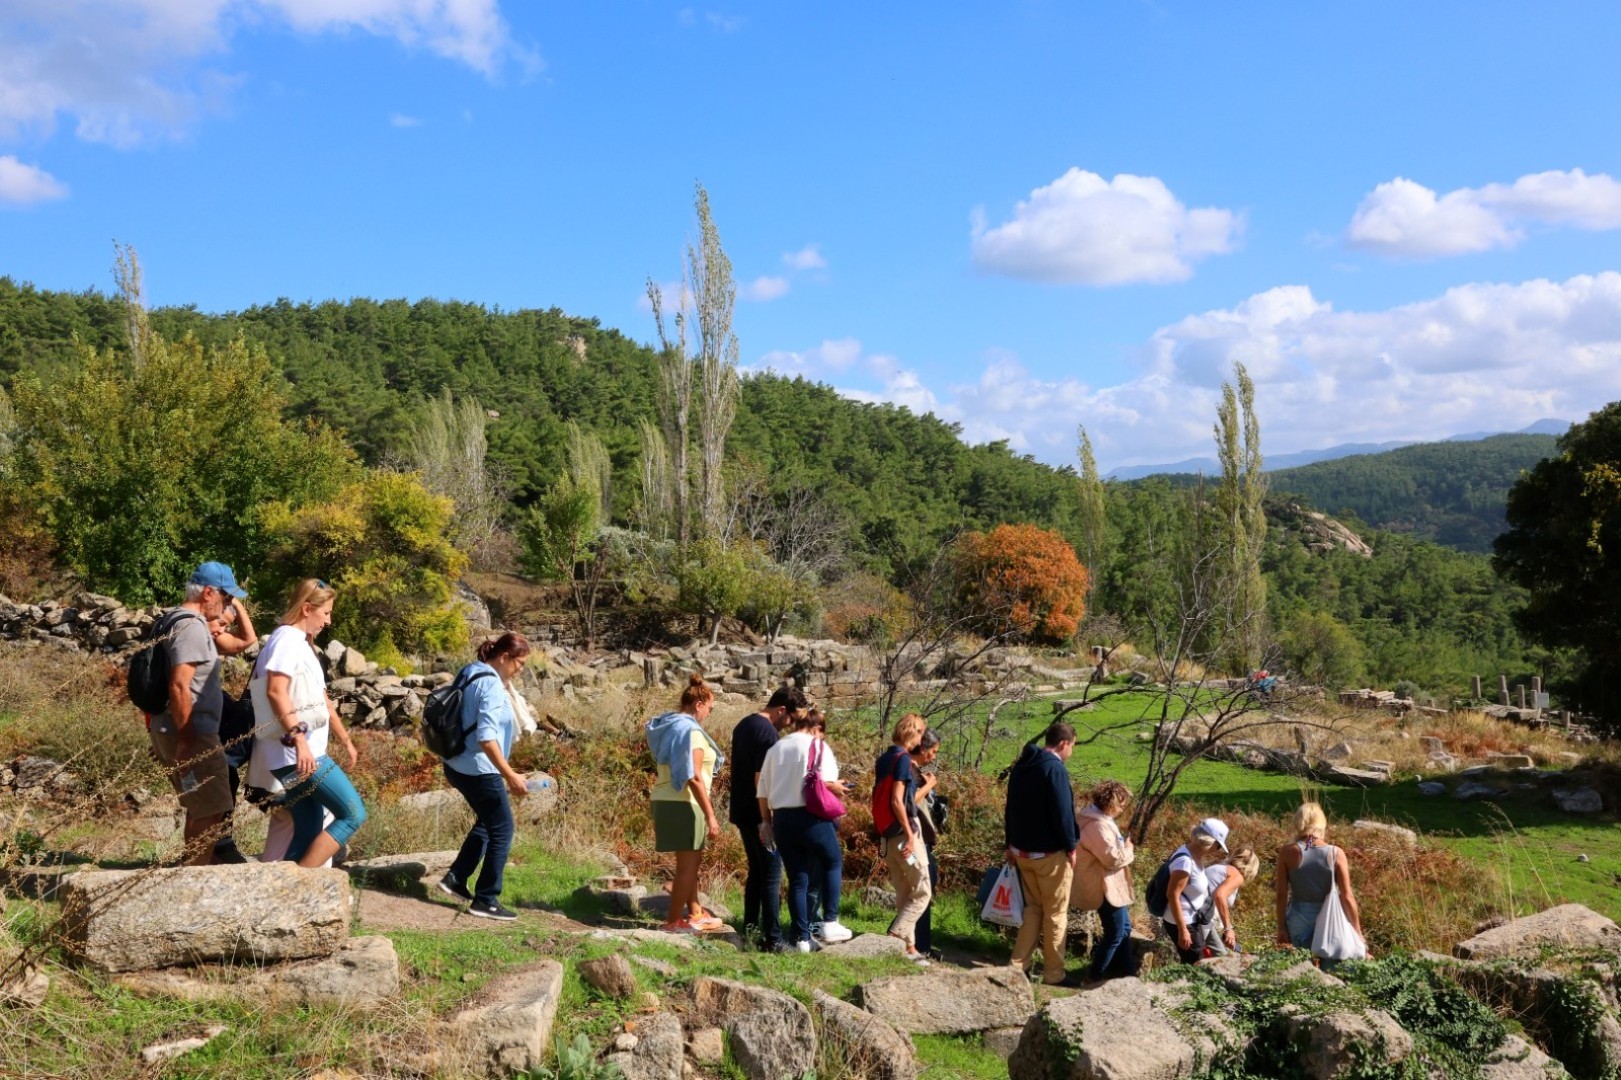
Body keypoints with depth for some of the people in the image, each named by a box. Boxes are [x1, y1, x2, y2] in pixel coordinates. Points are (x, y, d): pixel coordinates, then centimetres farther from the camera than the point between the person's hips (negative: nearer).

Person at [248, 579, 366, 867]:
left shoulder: (302, 643, 22)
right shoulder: (287, 638, -8)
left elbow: (320, 699, 31)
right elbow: (276, 691, -22)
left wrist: (345, 740, 35)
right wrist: (298, 739, -30)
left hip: (305, 752, 10)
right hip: (297, 753, -10)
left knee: (309, 835, 9)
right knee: (353, 814, -11)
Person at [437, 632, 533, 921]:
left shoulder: (472, 673, 8)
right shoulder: (492, 684, -20)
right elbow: (486, 737, -27)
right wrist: (510, 775, -27)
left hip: (459, 766, 10)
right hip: (479, 770, -10)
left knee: (487, 822, 25)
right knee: (502, 831, 2)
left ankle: (456, 878, 26)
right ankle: (485, 901, 8)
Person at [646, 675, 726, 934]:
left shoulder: (669, 726, 12)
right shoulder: (690, 731, -17)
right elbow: (693, 778, -22)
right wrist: (711, 815, -19)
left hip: (668, 801, 10)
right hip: (684, 804, -10)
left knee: (692, 860, 21)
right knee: (687, 864, 1)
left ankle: (694, 913, 31)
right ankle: (673, 921, 8)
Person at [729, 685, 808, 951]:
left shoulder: (744, 725, 12)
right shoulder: (768, 732, -18)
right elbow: (762, 779, -23)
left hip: (741, 812, 9)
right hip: (760, 815, -9)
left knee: (756, 870, 19)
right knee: (771, 877, -4)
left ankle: (750, 927, 24)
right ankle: (773, 939, -2)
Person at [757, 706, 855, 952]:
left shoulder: (776, 748, 14)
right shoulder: (818, 746, -2)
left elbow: (762, 791, 12)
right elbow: (823, 783, -14)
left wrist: (766, 821, 19)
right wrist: (838, 788, 6)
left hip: (782, 819, 5)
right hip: (811, 817, -5)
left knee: (797, 879, 11)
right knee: (833, 863, 17)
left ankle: (801, 938, 12)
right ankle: (830, 923, 10)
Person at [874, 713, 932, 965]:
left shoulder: (883, 758, 11)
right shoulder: (903, 759, -13)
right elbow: (897, 800, -20)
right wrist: (910, 835, -19)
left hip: (887, 835, 9)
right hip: (903, 832, -9)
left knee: (903, 894, 14)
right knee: (922, 893, -1)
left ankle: (909, 947, 16)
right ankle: (894, 938, -10)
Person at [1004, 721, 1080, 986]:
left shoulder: (1021, 766, 9)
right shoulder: (1055, 768, -17)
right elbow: (1062, 813, -20)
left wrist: (1011, 844, 20)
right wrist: (1071, 847, -9)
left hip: (1023, 851, 8)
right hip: (1051, 854, -7)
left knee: (1033, 908, 18)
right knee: (1056, 915, 4)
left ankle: (1018, 965, 16)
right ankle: (1053, 974, 10)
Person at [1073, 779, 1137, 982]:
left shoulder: (1101, 820, 10)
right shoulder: (1098, 825, -25)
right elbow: (1113, 858, -25)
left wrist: (1124, 847, 5)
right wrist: (1128, 849, -9)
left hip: (1111, 886, 11)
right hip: (1105, 888, -11)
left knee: (1124, 928, 18)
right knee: (1115, 933, -1)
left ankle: (1127, 971, 28)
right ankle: (1096, 975, 10)